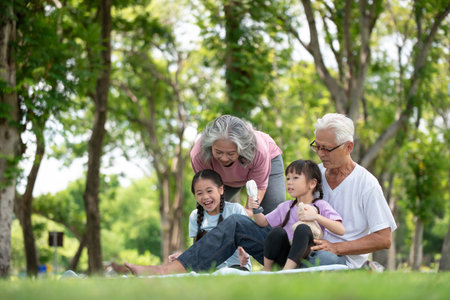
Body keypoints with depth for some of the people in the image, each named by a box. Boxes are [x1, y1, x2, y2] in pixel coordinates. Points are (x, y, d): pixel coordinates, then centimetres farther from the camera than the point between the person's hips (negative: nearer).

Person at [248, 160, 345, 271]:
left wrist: (316, 217, -19)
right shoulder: (285, 207, 16)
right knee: (277, 231, -26)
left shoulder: (321, 206, 3)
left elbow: (341, 230, -9)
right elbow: (263, 222, 19)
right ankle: (266, 270, -10)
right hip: (284, 257, 3)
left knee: (302, 229, -30)